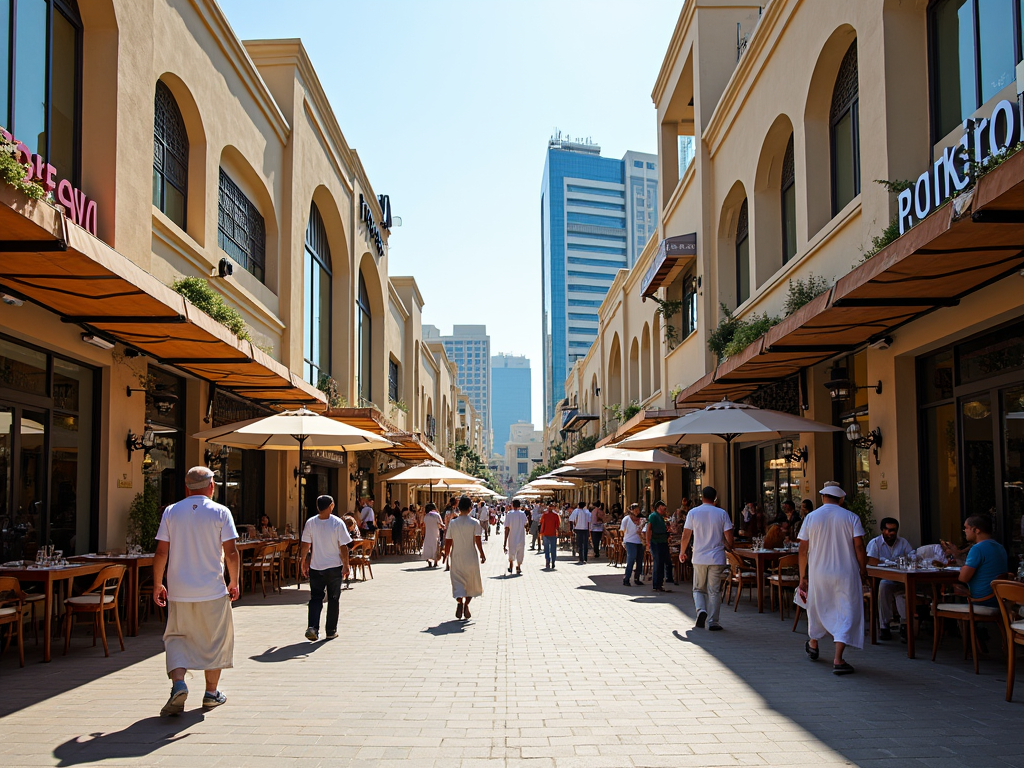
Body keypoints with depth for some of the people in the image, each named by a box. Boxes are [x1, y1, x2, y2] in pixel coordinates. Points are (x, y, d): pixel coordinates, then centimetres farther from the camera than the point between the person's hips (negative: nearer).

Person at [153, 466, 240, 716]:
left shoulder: (171, 512, 3)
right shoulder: (220, 512, -4)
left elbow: (161, 552, 1)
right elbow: (230, 552, -8)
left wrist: (157, 585, 10)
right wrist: (234, 582, 4)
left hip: (179, 591, 2)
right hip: (213, 591, -2)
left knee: (176, 638, 12)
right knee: (215, 639, 12)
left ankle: (178, 683, -10)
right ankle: (211, 693, 20)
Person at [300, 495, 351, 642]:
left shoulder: (310, 523, -5)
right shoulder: (337, 523, -10)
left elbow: (305, 545, -3)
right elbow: (343, 547, -10)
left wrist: (303, 563, 9)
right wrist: (346, 565, -2)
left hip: (316, 568, 1)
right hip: (334, 567, -1)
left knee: (315, 598, 10)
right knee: (333, 599, 11)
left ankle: (312, 627, -8)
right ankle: (331, 631, 16)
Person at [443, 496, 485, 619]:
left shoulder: (452, 523, -3)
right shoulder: (474, 523, -8)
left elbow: (448, 542, 1)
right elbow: (478, 541, -11)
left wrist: (446, 555, 13)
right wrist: (482, 555, -2)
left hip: (456, 558, 1)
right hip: (471, 558, -1)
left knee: (458, 582, 4)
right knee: (471, 583, 15)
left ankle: (460, 601, -20)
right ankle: (466, 606, 11)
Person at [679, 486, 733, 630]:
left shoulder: (693, 513, -1)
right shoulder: (722, 513, -3)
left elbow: (686, 535, 1)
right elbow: (729, 537, -6)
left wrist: (682, 552, 15)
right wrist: (728, 547, 15)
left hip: (699, 558, 0)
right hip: (717, 558, 0)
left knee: (698, 589, 15)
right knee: (714, 591, 6)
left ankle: (701, 609, -10)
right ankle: (713, 622, 5)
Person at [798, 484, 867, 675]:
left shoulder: (811, 517, 0)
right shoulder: (851, 518, -4)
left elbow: (803, 550, 1)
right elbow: (859, 547, -9)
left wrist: (802, 577, 8)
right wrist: (863, 571, 3)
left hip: (818, 573, 2)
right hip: (845, 573, -2)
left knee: (817, 607, 21)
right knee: (846, 612, 1)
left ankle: (813, 645, 42)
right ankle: (838, 659, -8)